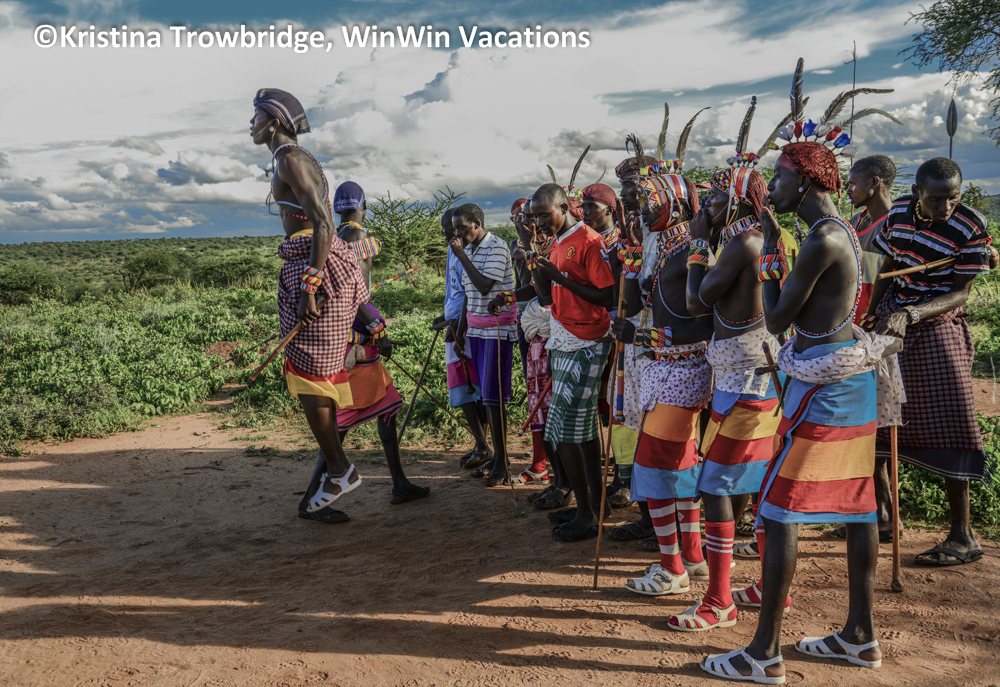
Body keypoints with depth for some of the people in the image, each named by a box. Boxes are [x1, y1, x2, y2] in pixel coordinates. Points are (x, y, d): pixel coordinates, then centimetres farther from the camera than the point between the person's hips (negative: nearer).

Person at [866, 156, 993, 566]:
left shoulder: (972, 228, -16)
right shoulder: (899, 212, -1)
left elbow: (959, 293, -17)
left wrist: (908, 314, -30)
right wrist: (871, 317, 8)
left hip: (936, 329, -6)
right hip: (891, 323, 6)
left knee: (945, 426, -8)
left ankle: (963, 537, 1)